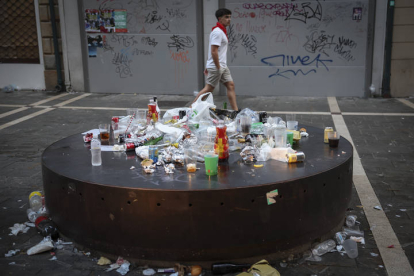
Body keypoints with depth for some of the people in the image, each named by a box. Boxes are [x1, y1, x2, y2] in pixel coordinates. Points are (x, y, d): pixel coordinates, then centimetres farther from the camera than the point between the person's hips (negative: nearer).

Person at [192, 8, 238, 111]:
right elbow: (213, 51, -23)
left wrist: (208, 67, 20)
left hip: (222, 66, 10)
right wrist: (218, 67, -20)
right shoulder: (217, 32, -17)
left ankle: (235, 110, 10)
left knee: (230, 85, 7)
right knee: (208, 89, -3)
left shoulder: (222, 31, 15)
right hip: (216, 66, -10)